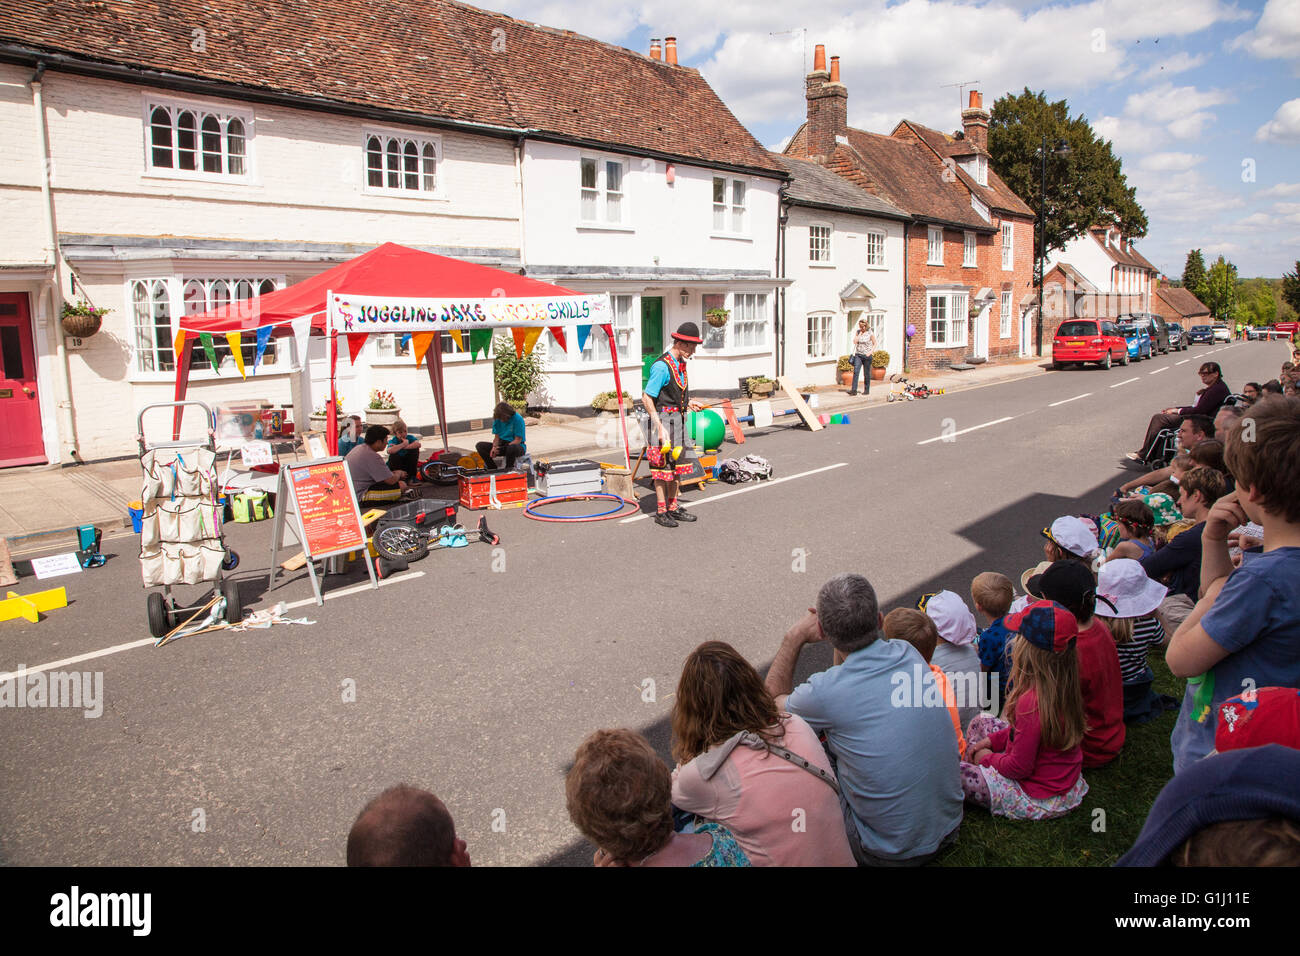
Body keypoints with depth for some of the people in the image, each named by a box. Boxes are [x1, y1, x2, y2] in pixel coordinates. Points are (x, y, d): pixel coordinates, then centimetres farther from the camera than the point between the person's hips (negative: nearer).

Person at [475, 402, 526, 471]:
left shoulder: (517, 419, -17)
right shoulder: (497, 419, -1)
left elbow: (518, 440, -18)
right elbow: (497, 437, 5)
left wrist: (501, 449, -24)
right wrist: (494, 447, -18)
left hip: (517, 446, -6)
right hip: (502, 445, 6)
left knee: (511, 448, -42)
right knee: (480, 445, -10)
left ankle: (508, 469, -18)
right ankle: (493, 469, -9)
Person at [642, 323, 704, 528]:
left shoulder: (681, 363, 10)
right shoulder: (662, 366, -19)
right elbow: (646, 398, -20)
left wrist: (687, 403, 16)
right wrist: (660, 427, -23)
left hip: (678, 419, 9)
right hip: (664, 418, -9)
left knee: (677, 465, 13)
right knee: (663, 467, -2)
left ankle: (673, 507, 24)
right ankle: (661, 512, 7)